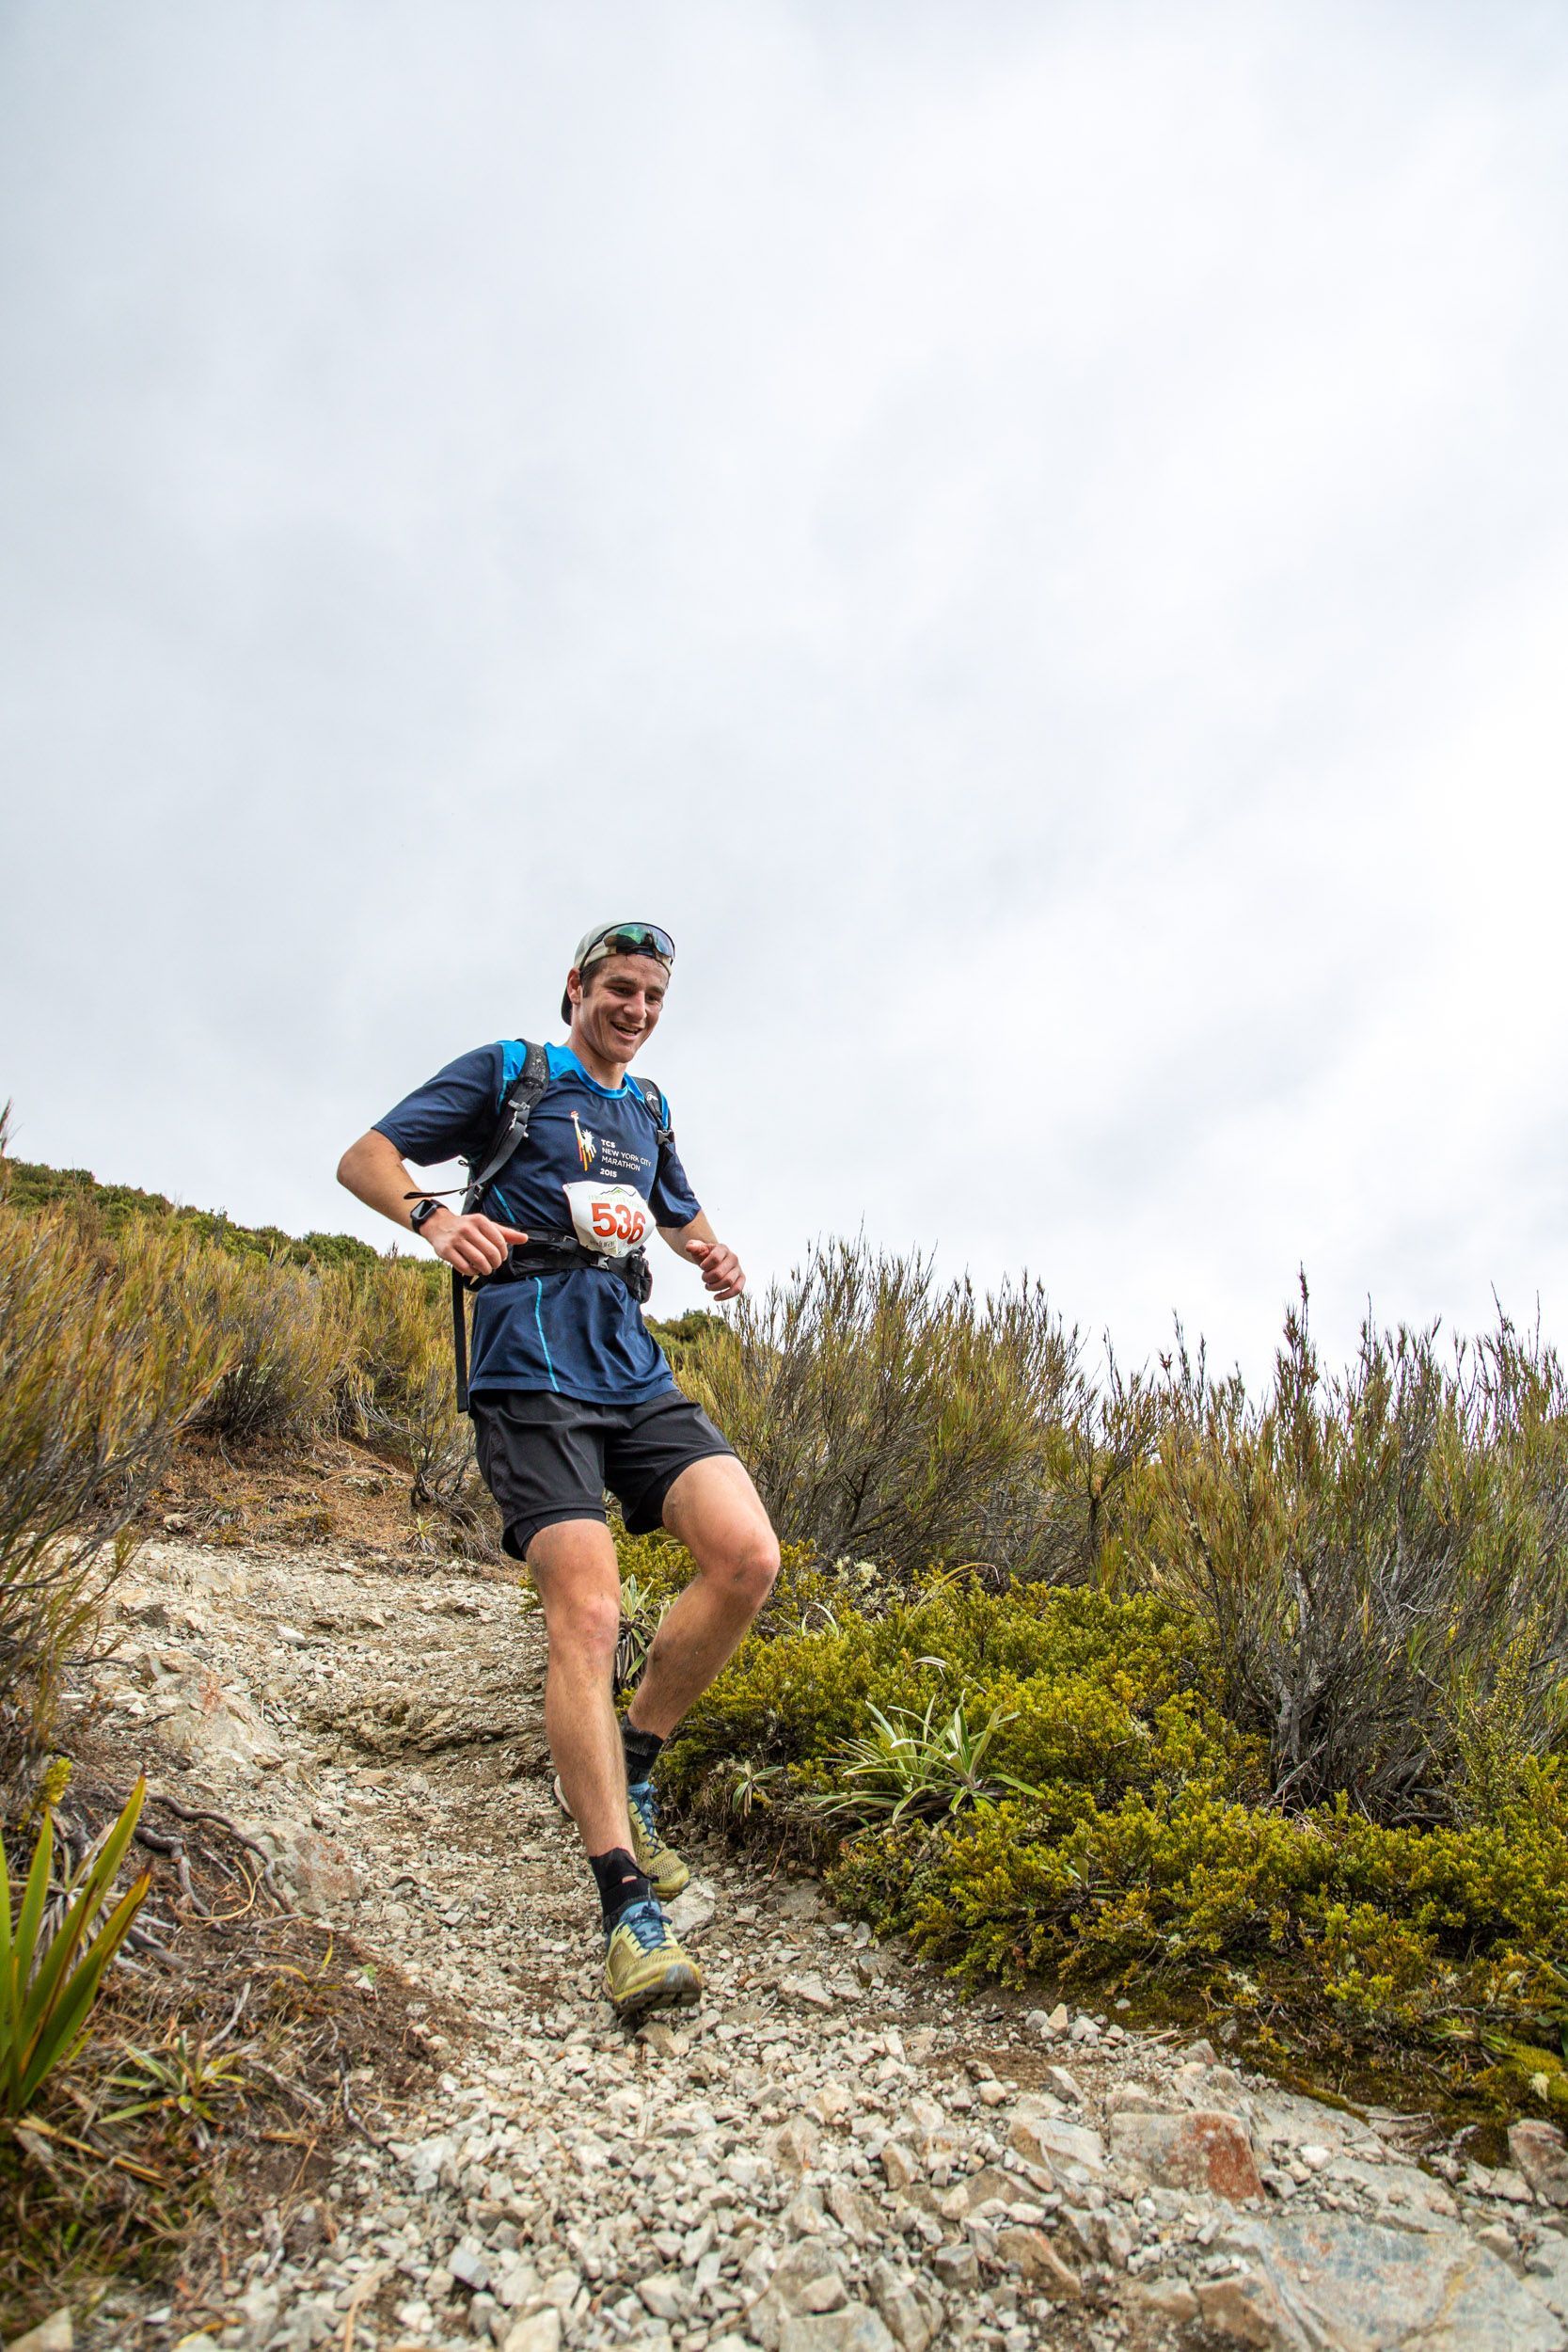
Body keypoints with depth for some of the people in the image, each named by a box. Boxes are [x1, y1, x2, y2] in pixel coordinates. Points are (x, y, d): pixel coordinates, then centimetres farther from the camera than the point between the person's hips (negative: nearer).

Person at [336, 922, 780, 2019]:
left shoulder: (648, 1110, 22)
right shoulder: (506, 1070, 6)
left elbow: (683, 1217, 36)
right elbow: (365, 1157, 2)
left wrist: (715, 1256, 11)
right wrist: (434, 1217, -20)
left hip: (637, 1370, 6)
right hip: (531, 1372, -5)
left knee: (749, 1554, -15)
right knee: (588, 1612, -17)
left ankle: (630, 1765, 6)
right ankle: (629, 1905, -10)